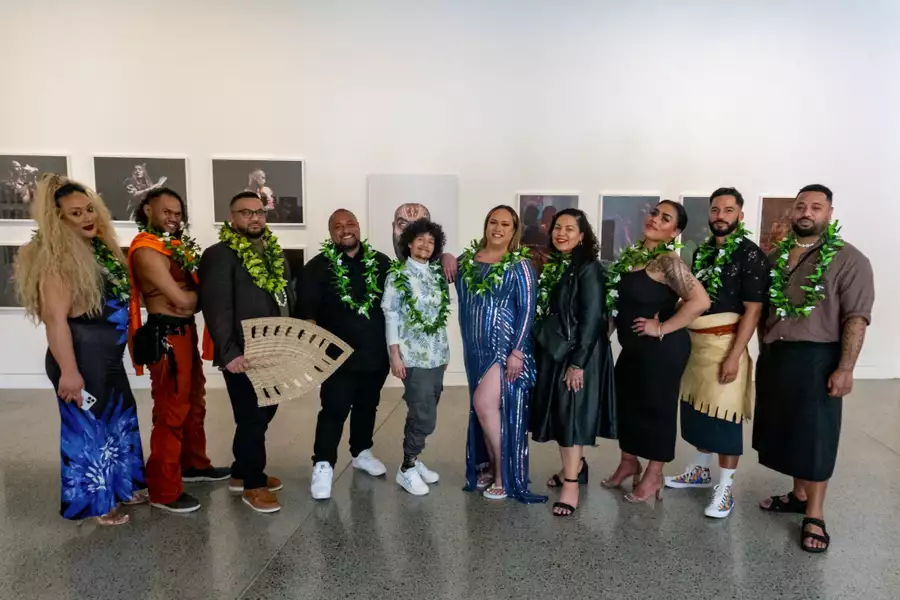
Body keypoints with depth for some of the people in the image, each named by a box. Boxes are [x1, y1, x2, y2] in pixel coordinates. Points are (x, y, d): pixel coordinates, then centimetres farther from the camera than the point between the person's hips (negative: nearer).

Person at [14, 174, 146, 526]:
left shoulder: (100, 246, 8)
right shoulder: (56, 257, -17)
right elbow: (55, 318, -23)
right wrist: (68, 371, -26)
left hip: (109, 355, 9)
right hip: (82, 357, -9)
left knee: (120, 419, 19)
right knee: (88, 427, 5)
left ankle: (121, 487, 37)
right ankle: (93, 503, 22)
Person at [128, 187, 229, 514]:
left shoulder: (177, 245, 14)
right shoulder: (147, 250, -15)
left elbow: (191, 293, 13)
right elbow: (182, 299, -20)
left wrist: (191, 297, -7)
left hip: (185, 331, 10)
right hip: (166, 336, -10)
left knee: (194, 402, 21)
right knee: (171, 411, -3)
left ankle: (194, 464, 38)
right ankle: (164, 490, 8)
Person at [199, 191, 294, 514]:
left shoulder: (275, 253, 14)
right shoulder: (219, 255, -10)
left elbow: (289, 298, 17)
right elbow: (217, 308, -17)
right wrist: (229, 353, -23)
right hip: (244, 355, -7)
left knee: (263, 413, 16)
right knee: (252, 418, 2)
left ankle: (242, 472, 33)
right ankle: (252, 484, 19)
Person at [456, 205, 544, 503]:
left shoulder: (519, 265, -6)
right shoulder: (466, 261, 6)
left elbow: (527, 309, -10)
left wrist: (516, 351, -16)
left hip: (505, 346, -5)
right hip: (476, 347, 5)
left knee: (485, 405, -12)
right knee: (483, 409, 11)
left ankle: (505, 474, 5)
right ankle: (489, 467, 27)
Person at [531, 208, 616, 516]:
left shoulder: (589, 268, -13)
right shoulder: (551, 266, 9)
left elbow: (592, 319, -18)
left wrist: (578, 362, -21)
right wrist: (539, 349, 9)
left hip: (578, 353, -7)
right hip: (551, 351, 8)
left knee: (573, 413, -3)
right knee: (557, 412, 15)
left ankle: (571, 484, 6)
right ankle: (574, 466, 32)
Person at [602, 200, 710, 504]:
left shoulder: (668, 261, -19)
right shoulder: (633, 253, 6)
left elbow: (700, 300, -28)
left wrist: (663, 328, -21)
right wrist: (612, 323, 8)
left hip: (661, 350, -9)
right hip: (634, 347, 9)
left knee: (657, 406, 6)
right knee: (625, 401, 18)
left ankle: (653, 476, 24)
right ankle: (629, 463, 38)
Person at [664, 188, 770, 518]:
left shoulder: (750, 254, -8)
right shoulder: (701, 251, 11)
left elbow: (753, 310, -13)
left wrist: (734, 356, -18)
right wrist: (683, 338, 8)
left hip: (724, 343, -6)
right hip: (694, 341, 6)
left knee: (724, 415, -1)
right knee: (697, 408, 15)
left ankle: (725, 487, 11)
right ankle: (700, 471, 31)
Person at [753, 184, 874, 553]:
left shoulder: (848, 260, -7)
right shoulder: (775, 256, 9)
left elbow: (856, 318, -12)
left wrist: (845, 368, -18)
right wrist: (763, 350, 10)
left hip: (816, 359, -5)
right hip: (774, 357, 5)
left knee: (815, 435, 2)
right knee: (786, 429, 13)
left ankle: (814, 516, 14)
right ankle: (798, 495, 30)